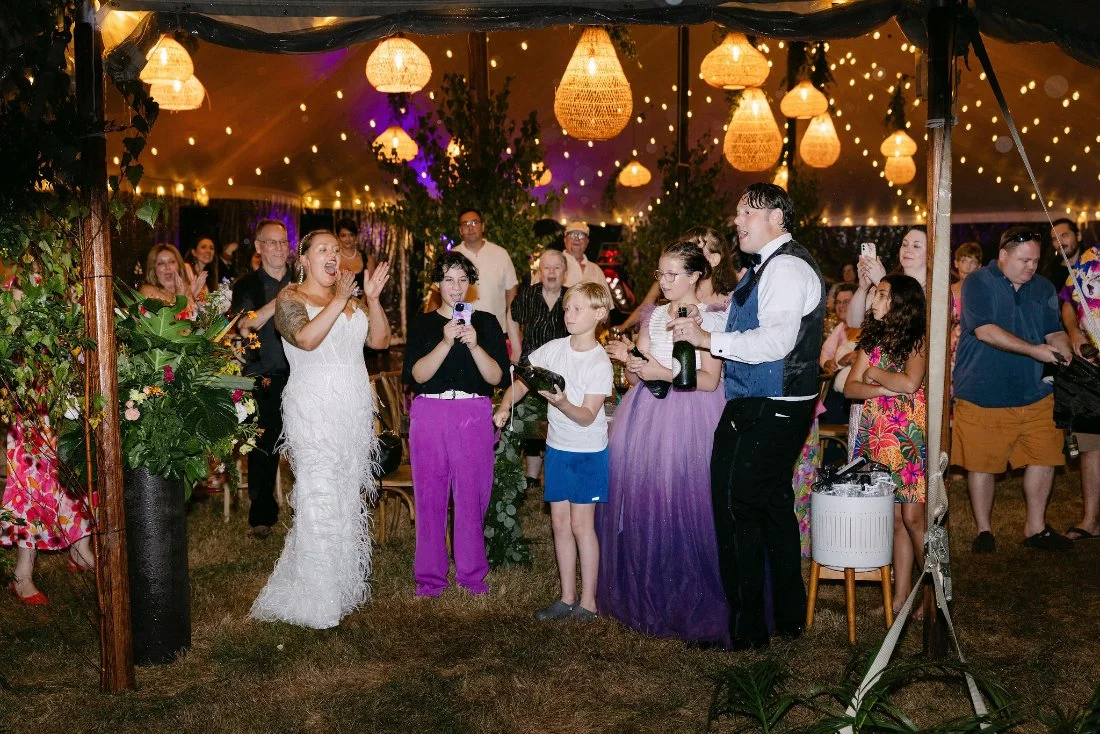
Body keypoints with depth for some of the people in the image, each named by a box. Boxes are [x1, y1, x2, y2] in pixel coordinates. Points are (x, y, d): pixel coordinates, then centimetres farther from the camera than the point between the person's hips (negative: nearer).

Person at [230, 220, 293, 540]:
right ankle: (261, 515, 17)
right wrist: (279, 300, -19)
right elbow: (246, 327, -11)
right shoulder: (246, 286, 5)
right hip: (264, 380, -1)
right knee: (264, 448, 3)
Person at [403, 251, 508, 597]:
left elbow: (497, 377, -1)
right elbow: (416, 375, -6)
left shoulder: (486, 322, 8)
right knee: (430, 495, 3)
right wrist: (446, 342, -17)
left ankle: (472, 572, 17)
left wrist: (474, 345, -15)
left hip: (474, 416, 0)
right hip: (429, 414, 0)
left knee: (472, 494, 2)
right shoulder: (422, 324, 7)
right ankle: (430, 573, 16)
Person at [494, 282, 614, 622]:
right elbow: (522, 380, 5)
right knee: (560, 522, 9)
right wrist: (504, 407, -12)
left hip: (589, 451, -5)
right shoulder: (553, 349, -1)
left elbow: (587, 416, -19)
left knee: (581, 523, -2)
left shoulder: (600, 363, -15)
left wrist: (562, 403, -36)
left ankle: (588, 601, 11)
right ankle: (567, 597, 20)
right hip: (557, 447, 5)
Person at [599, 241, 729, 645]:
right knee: (643, 501, 5)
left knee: (684, 502, -7)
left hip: (689, 419, -5)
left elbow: (710, 380, -11)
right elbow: (637, 376, 13)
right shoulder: (655, 316, 14)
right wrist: (628, 359, -7)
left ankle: (694, 604, 7)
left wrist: (663, 373, -19)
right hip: (647, 416, 5)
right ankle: (647, 594, 19)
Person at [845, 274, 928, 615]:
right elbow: (850, 388, 5)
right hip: (876, 436, 5)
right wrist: (885, 389, -12)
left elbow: (910, 383, -20)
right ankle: (901, 598, 11)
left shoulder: (919, 340, -3)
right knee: (894, 519, 6)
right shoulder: (872, 339, 12)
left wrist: (873, 373, -4)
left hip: (909, 437, -5)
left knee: (913, 516, -7)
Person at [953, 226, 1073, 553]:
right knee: (981, 463, 2)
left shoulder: (1043, 288, 10)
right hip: (983, 394, -5)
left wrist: (1066, 354, -15)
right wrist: (1035, 350, -23)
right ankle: (984, 530, 19)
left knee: (1044, 457, 6)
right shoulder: (978, 283, -8)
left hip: (1033, 393, 5)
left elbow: (1055, 331, 7)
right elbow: (985, 331, -20)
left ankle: (1036, 528, 23)